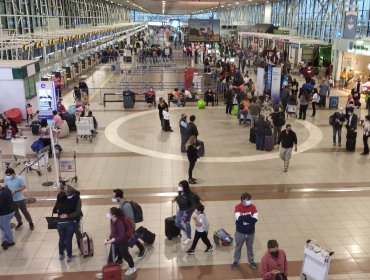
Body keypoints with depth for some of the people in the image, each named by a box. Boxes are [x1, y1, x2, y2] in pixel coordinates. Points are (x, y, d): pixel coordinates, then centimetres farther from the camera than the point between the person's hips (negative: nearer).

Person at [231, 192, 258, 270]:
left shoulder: (253, 207, -12)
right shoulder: (238, 207, -18)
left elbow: (255, 219, -23)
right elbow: (238, 218, -32)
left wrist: (243, 217, -25)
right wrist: (249, 216, -26)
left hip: (250, 232, 2)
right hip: (240, 232, -2)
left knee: (250, 247, 21)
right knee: (238, 247, 17)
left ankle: (251, 261, 41)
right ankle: (236, 261, 37)